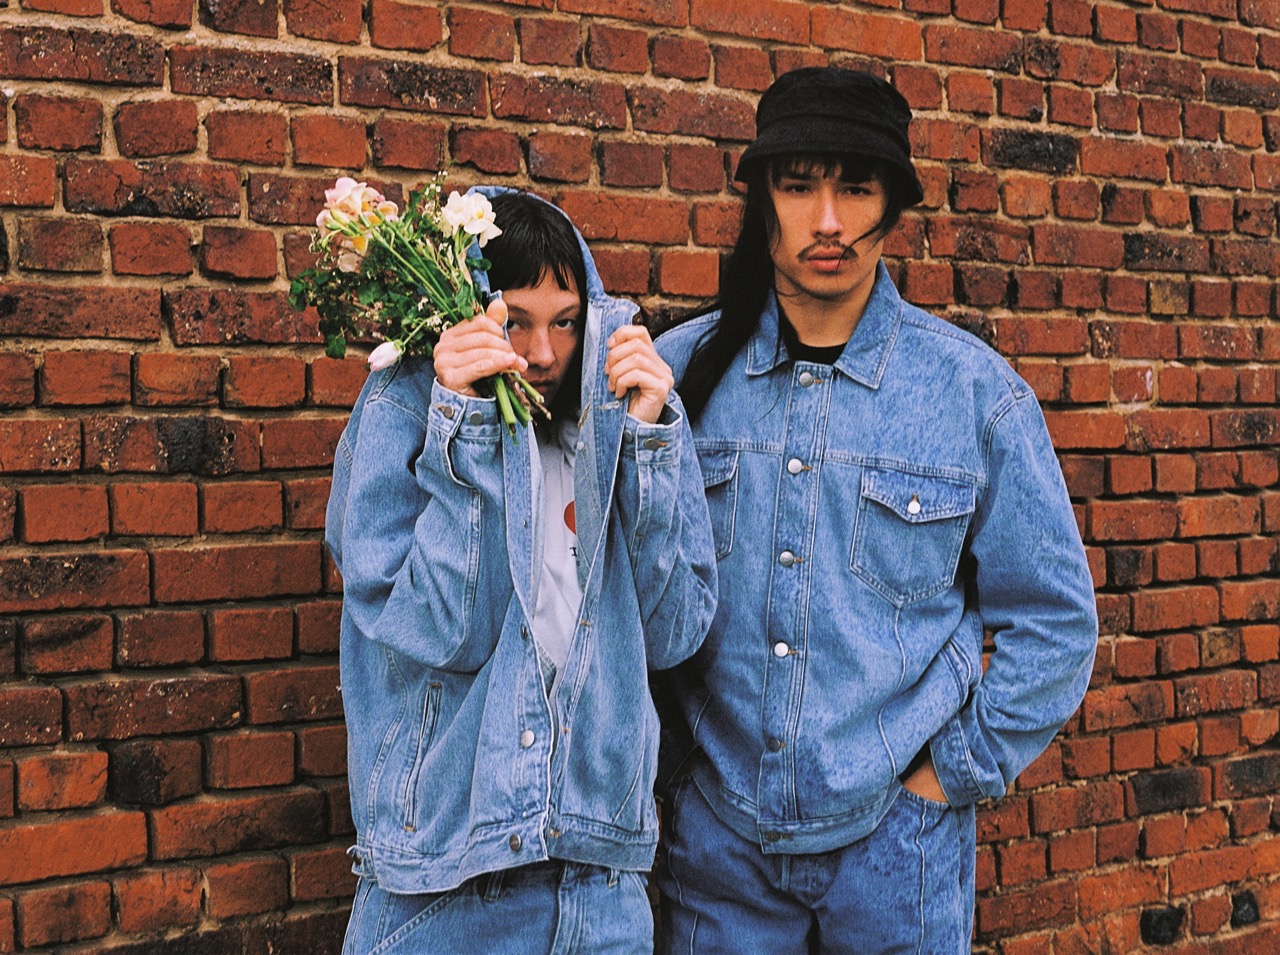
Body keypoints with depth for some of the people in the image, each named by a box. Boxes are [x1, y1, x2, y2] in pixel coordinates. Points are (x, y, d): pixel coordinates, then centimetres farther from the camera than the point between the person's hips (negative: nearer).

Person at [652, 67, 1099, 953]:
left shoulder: (976, 389, -6)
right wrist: (663, 758, 1)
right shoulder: (682, 371, -3)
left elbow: (1055, 618, 1)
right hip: (715, 832, 1)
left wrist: (954, 771, -2)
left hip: (894, 838, -1)